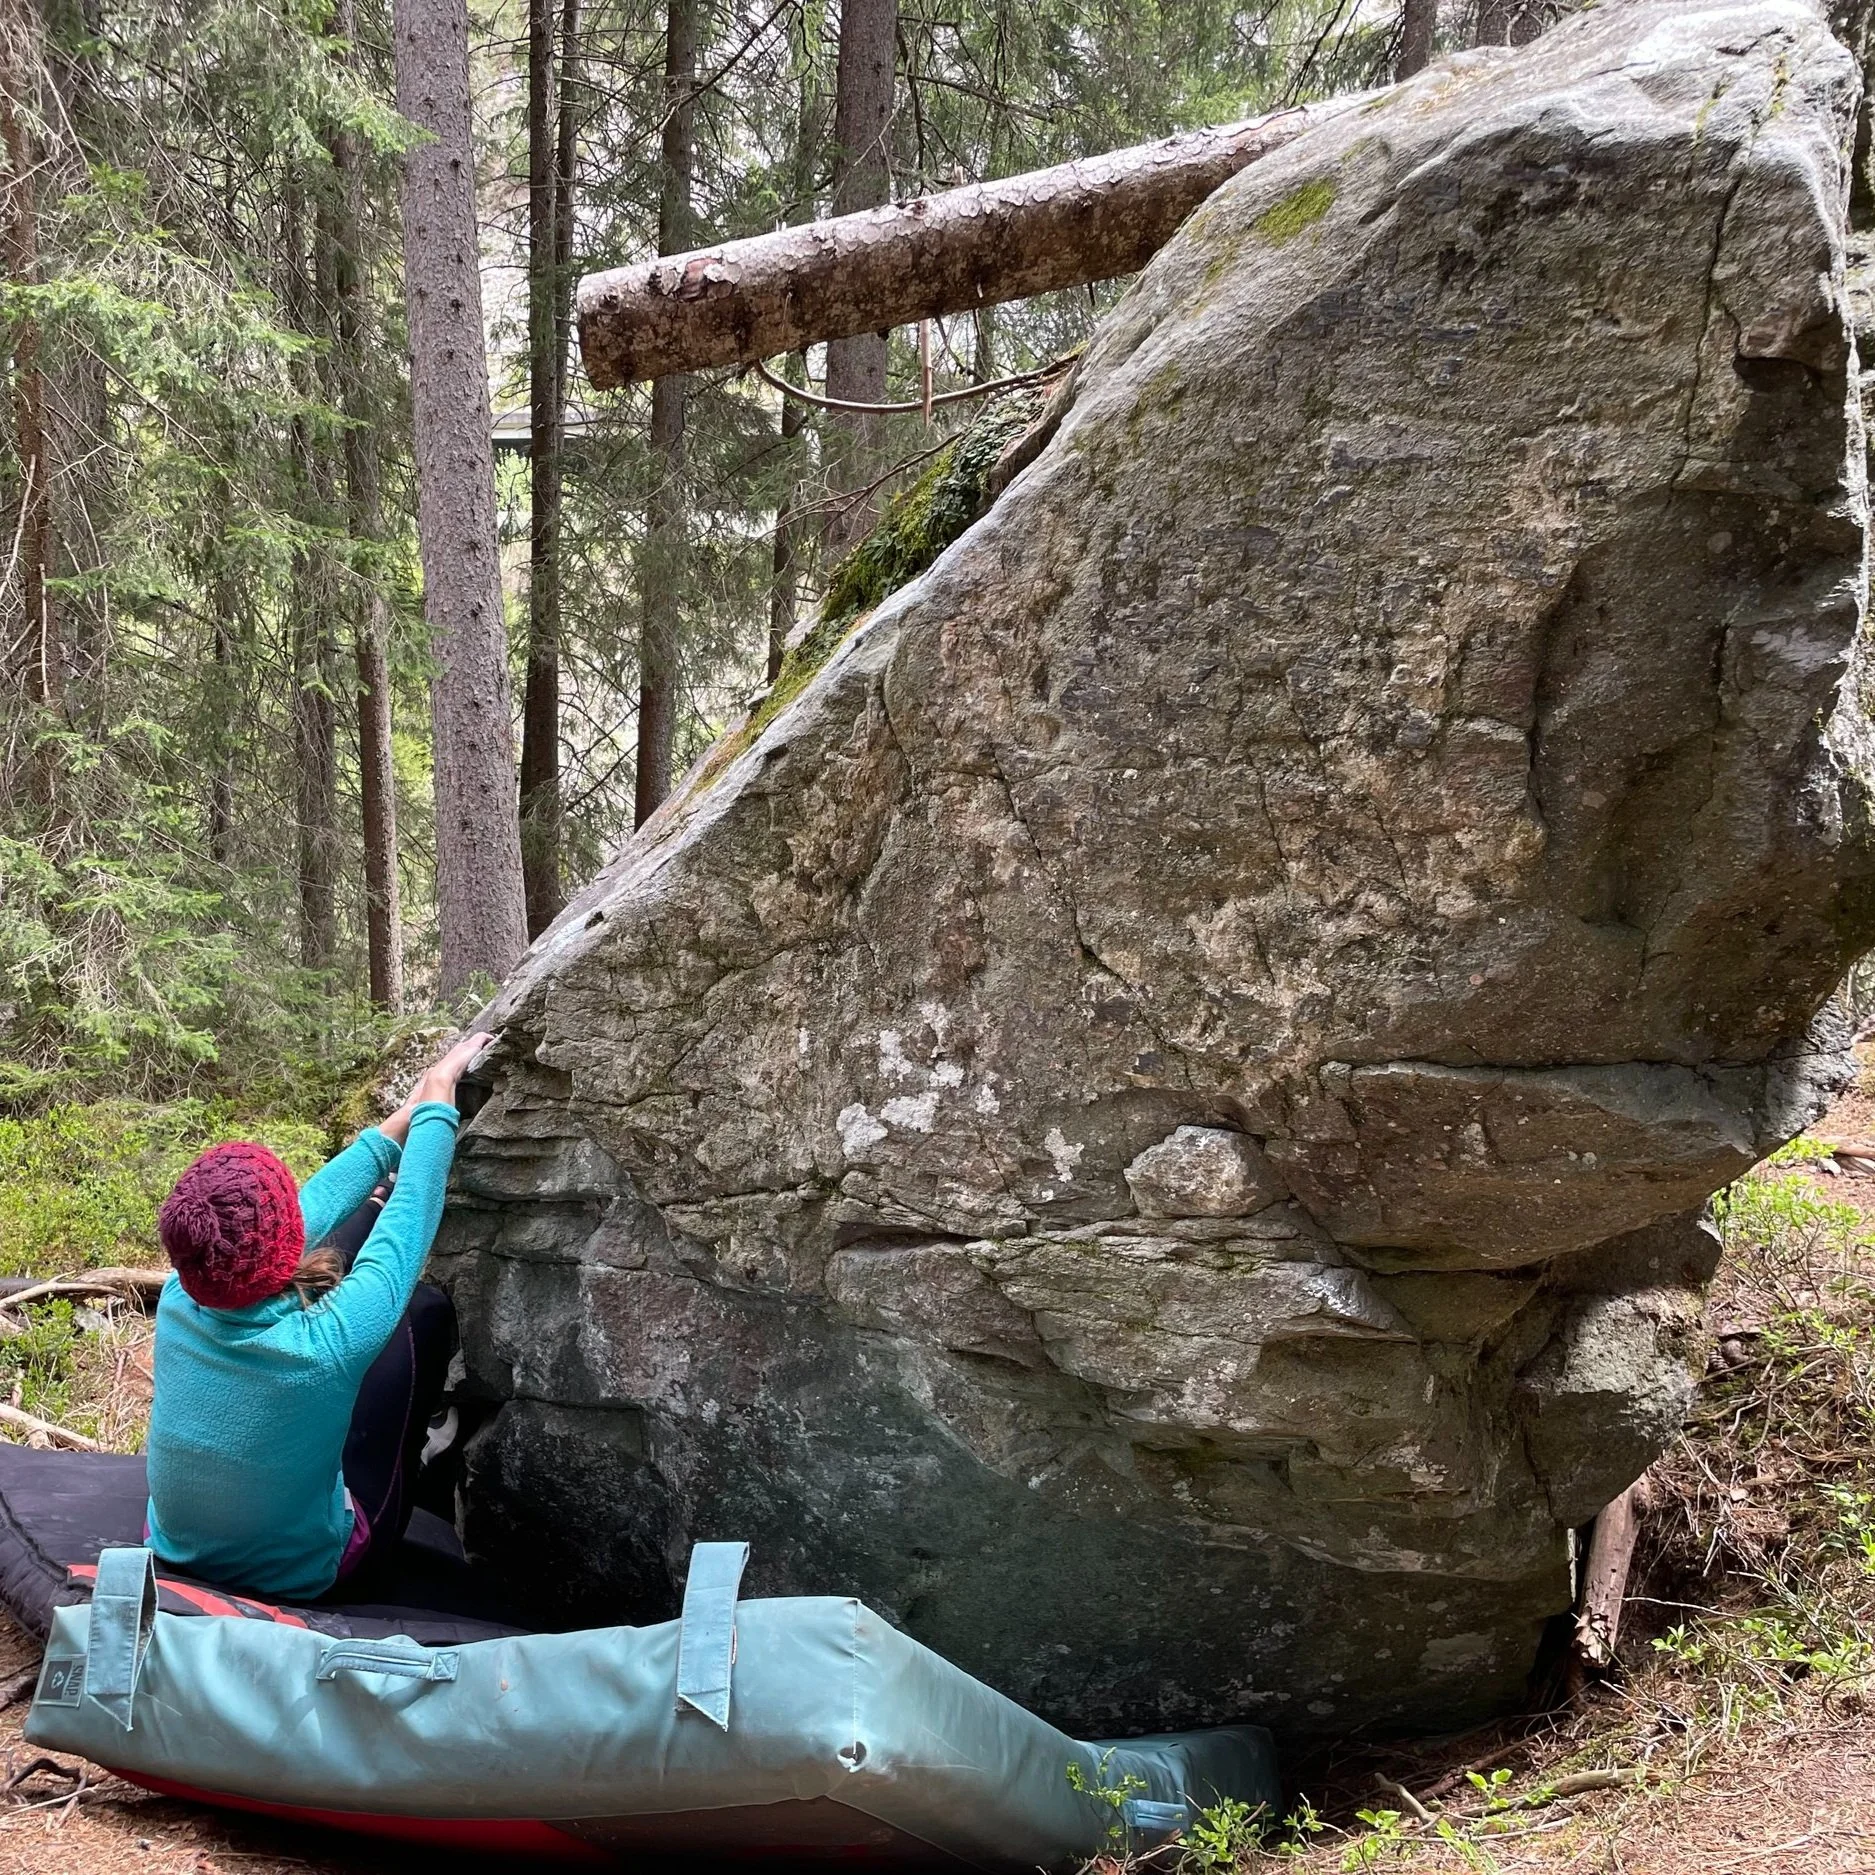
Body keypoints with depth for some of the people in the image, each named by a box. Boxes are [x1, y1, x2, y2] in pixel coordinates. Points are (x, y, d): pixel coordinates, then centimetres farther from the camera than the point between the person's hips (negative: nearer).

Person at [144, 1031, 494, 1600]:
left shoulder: (178, 1304, -24)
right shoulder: (327, 1344, -39)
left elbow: (312, 1211, -10)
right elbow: (409, 1216, -23)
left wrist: (405, 1117, 0)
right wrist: (437, 1100, -8)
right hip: (300, 1573, -4)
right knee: (427, 1309, 10)